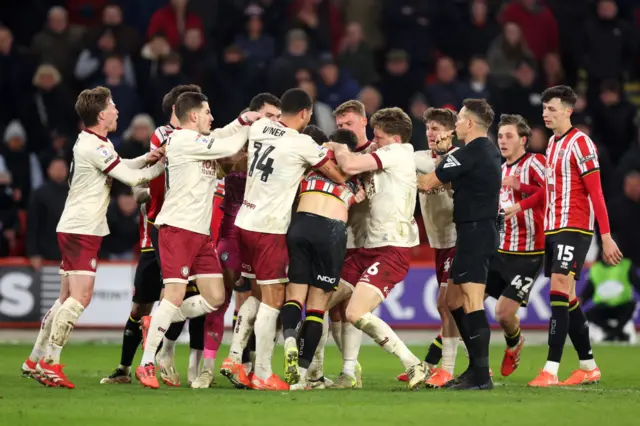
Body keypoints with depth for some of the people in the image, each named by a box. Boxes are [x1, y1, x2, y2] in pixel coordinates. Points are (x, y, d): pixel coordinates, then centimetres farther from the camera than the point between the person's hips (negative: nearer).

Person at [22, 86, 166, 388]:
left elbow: (122, 167, 23)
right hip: (81, 230, -10)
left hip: (76, 230, 10)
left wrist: (147, 158, 4)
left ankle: (36, 360, 15)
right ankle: (50, 363, -15)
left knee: (68, 298, 12)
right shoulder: (93, 147, -18)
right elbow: (132, 178, -17)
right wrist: (163, 165, -5)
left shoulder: (97, 143, 13)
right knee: (80, 297, -15)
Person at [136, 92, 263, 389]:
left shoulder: (198, 141, 17)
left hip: (200, 232, 9)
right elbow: (228, 148, -12)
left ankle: (156, 324, 16)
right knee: (175, 296, -13)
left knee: (215, 298, 3)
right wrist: (249, 124, 3)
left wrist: (243, 120, 3)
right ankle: (147, 365, -7)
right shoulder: (184, 140, -11)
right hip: (177, 228, -9)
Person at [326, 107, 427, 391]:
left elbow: (349, 166, -16)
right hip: (370, 248, 10)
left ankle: (414, 366, -16)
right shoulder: (384, 160, 21)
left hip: (392, 250, -10)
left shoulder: (398, 152, -8)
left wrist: (338, 148, 2)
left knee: (356, 314, -22)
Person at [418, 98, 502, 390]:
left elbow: (428, 183, -8)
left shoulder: (468, 155, -14)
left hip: (474, 232, -10)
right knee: (454, 301, 16)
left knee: (472, 303, -12)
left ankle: (481, 376, -16)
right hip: (484, 231, 10)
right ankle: (476, 366, 18)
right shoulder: (491, 152, 14)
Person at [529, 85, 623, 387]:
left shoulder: (580, 143, -11)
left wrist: (606, 236, -16)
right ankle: (588, 367, 19)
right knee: (568, 298, 10)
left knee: (559, 293, -16)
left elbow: (595, 192, -14)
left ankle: (551, 370, -19)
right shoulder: (552, 143, 14)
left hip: (573, 229, -9)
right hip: (552, 228, 9)